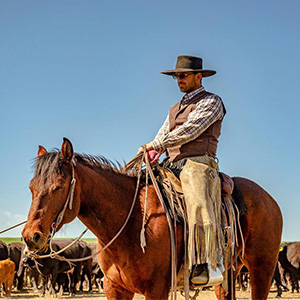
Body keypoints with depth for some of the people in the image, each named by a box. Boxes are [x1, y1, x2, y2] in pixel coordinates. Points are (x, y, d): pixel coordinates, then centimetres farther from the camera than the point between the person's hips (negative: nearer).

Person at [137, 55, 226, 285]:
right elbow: (163, 134, 22)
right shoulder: (175, 109, 31)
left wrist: (159, 145, -8)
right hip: (172, 165, 8)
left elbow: (190, 130, -6)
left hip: (198, 163, -8)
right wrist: (152, 151, -1)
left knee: (199, 205, -31)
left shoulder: (211, 101, 6)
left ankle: (209, 266, -38)